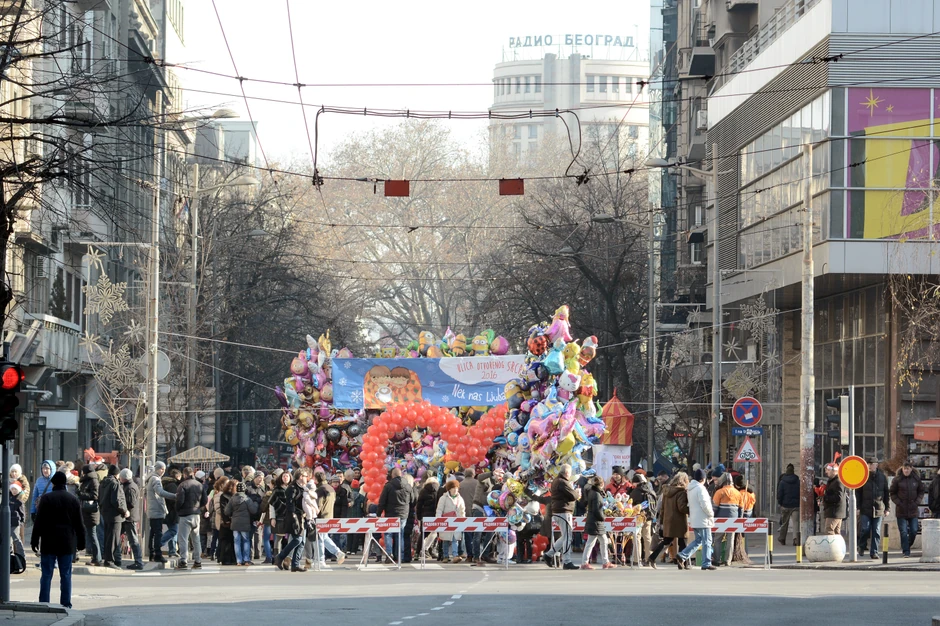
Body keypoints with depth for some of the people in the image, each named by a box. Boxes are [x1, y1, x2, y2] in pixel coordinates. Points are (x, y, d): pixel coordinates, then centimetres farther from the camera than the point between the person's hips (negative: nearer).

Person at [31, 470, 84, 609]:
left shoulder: (46, 499, -6)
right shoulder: (74, 500, 4)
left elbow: (39, 522, -6)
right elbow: (79, 524, 7)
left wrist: (35, 540, -1)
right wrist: (81, 542, 13)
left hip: (49, 544, -2)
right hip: (67, 543, 2)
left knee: (46, 575, 1)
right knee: (66, 575, 6)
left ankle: (43, 603, -2)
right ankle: (66, 604, 4)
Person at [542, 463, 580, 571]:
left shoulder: (555, 481, 16)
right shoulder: (563, 483, -15)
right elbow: (573, 495, -16)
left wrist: (575, 494, 6)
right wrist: (578, 493, 6)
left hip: (556, 512, 10)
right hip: (564, 512, -10)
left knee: (564, 537, 17)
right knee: (567, 537, -6)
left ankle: (549, 554, 17)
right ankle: (567, 562, -6)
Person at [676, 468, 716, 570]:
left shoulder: (689, 488, 13)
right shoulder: (700, 488, -16)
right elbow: (704, 504, -21)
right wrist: (711, 513, -6)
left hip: (694, 519, 9)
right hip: (703, 520, -9)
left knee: (698, 540, 17)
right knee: (706, 541, -2)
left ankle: (682, 556, 6)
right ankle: (706, 564, -2)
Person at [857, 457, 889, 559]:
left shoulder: (882, 477, 6)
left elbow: (887, 493, 11)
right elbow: (858, 493, 5)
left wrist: (887, 508, 7)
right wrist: (858, 507, -2)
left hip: (878, 509, 1)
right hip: (865, 509, -1)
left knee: (876, 532, 1)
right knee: (865, 529, -9)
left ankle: (874, 552, 6)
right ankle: (862, 545, 17)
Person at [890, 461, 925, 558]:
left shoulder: (916, 479, 3)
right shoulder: (897, 480, -4)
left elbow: (921, 491, 12)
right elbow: (893, 493, 2)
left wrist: (916, 502, -2)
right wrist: (898, 503, -10)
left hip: (913, 510, 2)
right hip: (901, 510, -2)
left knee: (913, 531, 3)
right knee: (903, 532, -6)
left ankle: (906, 546, 25)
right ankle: (906, 551, -3)